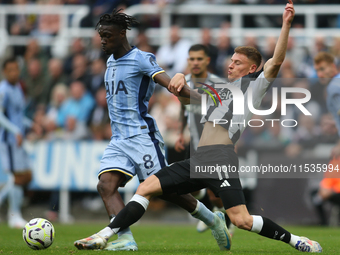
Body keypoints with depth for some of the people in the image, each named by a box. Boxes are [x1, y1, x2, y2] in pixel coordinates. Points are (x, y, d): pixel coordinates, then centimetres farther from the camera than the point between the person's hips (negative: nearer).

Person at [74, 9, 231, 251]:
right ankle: (125, 240, -24)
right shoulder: (111, 62, 16)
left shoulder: (141, 59, -9)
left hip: (142, 136, -7)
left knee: (165, 189, -6)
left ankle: (213, 220, 14)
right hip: (118, 139, 7)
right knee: (106, 184, -15)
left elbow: (170, 84, -21)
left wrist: (201, 99, -35)